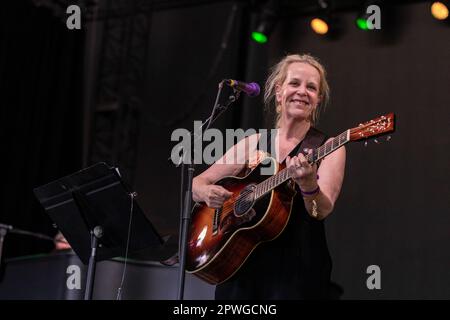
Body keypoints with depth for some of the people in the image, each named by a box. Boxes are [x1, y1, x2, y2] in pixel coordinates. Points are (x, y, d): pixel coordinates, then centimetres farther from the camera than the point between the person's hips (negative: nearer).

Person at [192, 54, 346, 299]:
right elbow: (197, 183, 11)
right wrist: (207, 192, -11)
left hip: (296, 270, -3)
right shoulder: (253, 143, 8)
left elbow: (322, 211, -15)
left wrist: (307, 183, -35)